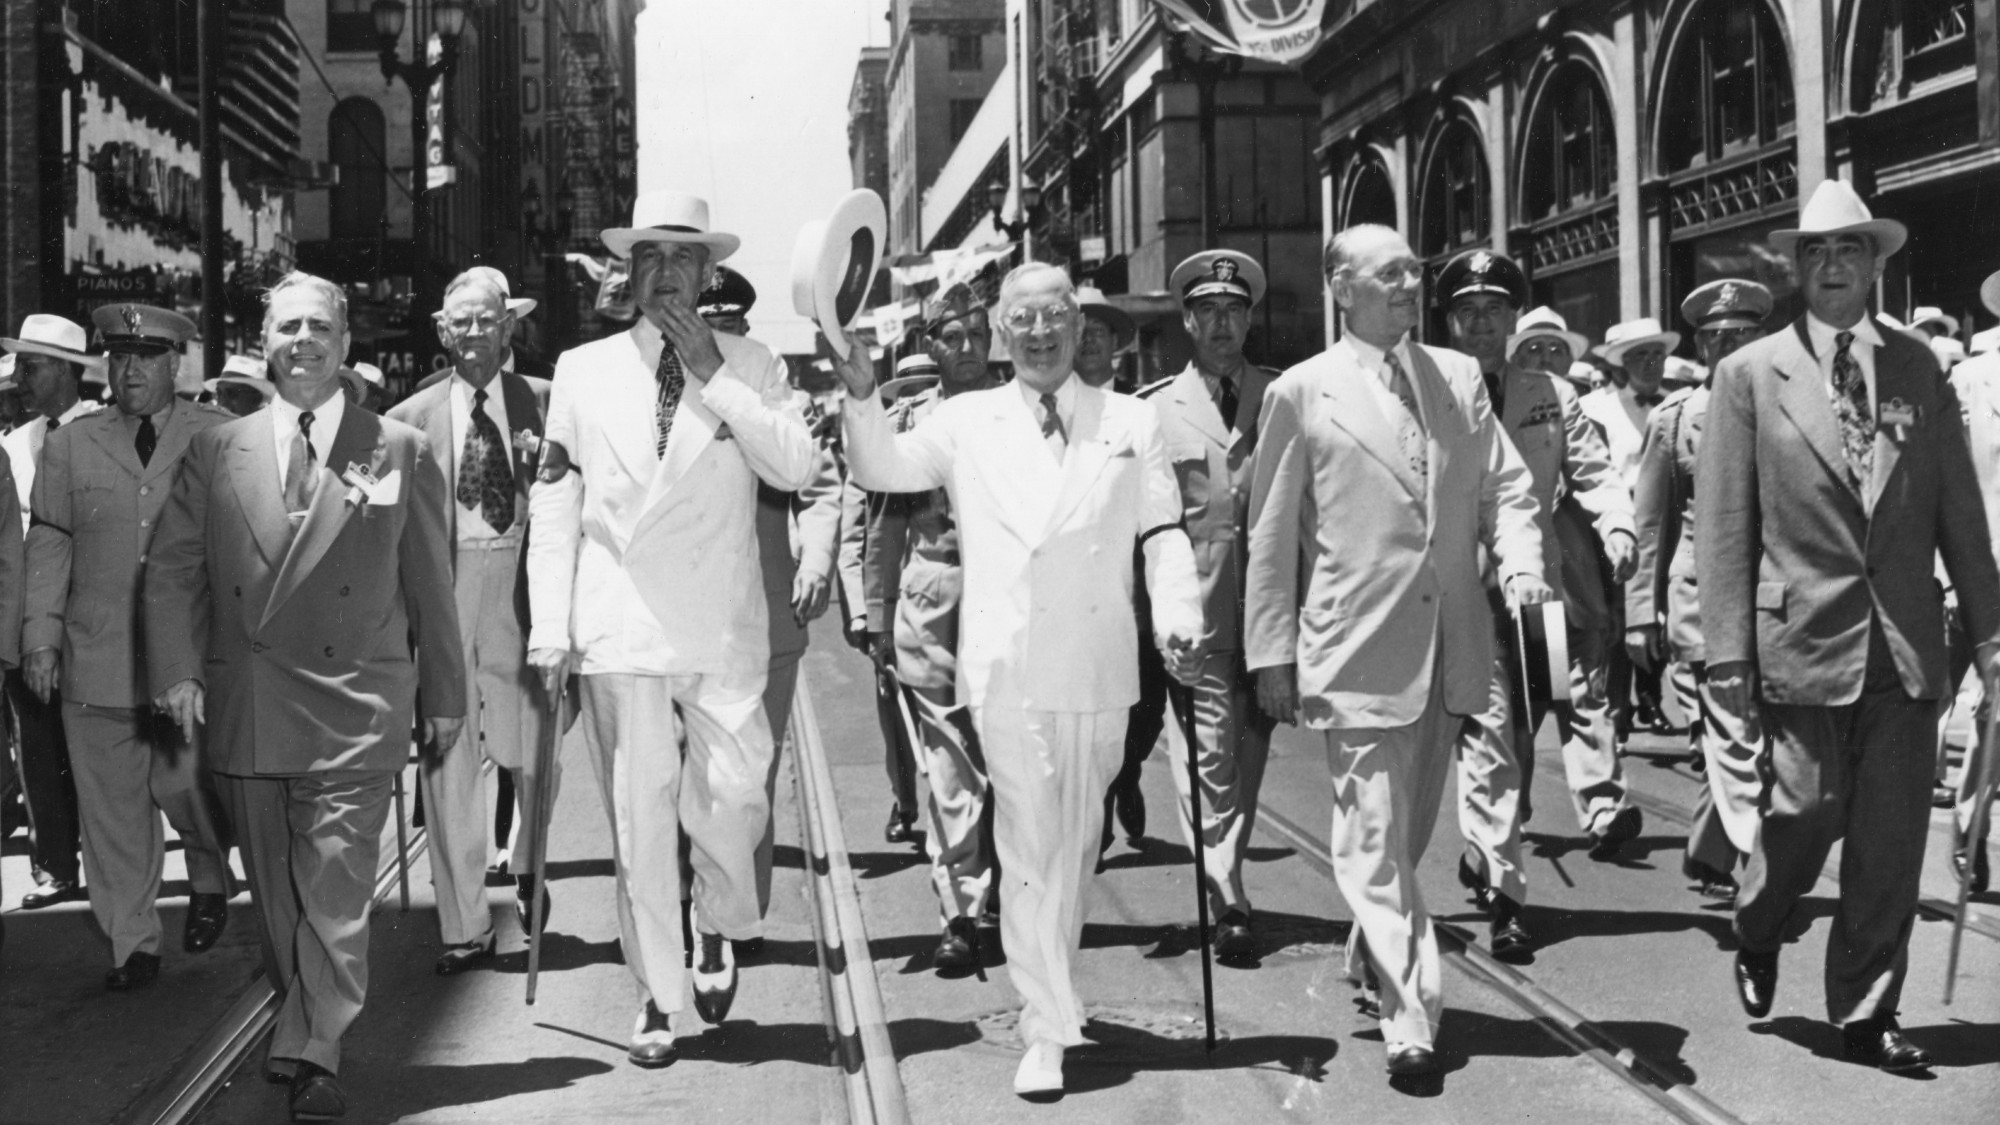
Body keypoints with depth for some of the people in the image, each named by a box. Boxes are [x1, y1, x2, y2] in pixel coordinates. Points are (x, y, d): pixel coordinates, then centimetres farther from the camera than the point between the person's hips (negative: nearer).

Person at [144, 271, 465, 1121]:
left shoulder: (400, 451, 4)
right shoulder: (215, 451, 9)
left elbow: (429, 584, 6)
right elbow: (171, 570, 7)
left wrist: (443, 695, 7)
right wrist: (178, 672, -7)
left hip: (354, 708, -3)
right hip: (245, 709, 3)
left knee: (335, 888, -8)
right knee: (274, 892, 12)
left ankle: (312, 1054, -3)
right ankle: (302, 1028, 26)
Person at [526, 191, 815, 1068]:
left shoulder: (751, 365, 6)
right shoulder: (583, 371, 8)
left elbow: (795, 469, -9)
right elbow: (553, 504, 8)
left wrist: (714, 376, -13)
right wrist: (549, 627, 1)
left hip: (723, 630, 0)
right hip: (619, 629, 1)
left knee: (731, 796, -6)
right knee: (638, 819, 3)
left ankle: (720, 929, 25)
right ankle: (658, 996, 16)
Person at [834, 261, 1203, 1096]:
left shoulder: (1131, 423, 10)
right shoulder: (968, 422, 9)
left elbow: (1163, 532, 8)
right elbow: (881, 469, 4)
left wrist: (1177, 620, -7)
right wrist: (861, 395, -13)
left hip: (1097, 667, 2)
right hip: (1007, 666, -1)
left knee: (1075, 842, 13)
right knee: (1029, 848, -3)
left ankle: (1050, 993, 29)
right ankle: (1048, 1029, 2)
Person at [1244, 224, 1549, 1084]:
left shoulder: (1459, 377, 10)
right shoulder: (1302, 392, -2)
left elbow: (1505, 487, 12)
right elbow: (1272, 535, 0)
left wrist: (1520, 561, -8)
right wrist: (1272, 652, -2)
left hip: (1451, 647, 5)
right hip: (1357, 650, -4)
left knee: (1411, 829, 17)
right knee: (1374, 838, -6)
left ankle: (1372, 957, 38)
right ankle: (1410, 1015, -1)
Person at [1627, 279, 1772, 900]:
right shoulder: (1674, 416, 5)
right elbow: (1652, 523, 8)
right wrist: (1643, 612, 6)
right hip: (1704, 593, -2)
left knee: (1726, 740, 10)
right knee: (1737, 741, -9)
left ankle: (1709, 858, 28)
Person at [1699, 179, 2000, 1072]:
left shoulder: (1917, 369, 8)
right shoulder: (1751, 375, 0)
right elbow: (1723, 524, -3)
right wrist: (1727, 650, -7)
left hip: (1906, 643, 3)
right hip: (1806, 638, -3)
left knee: (1893, 837, 4)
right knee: (1807, 810, -1)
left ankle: (1865, 1013, 18)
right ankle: (1758, 937, 30)